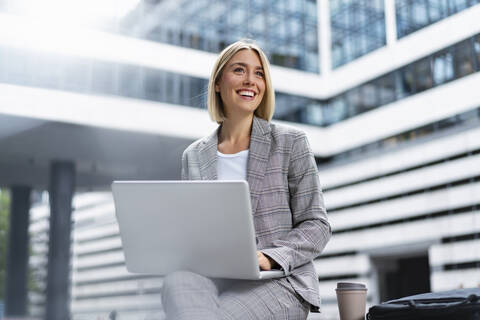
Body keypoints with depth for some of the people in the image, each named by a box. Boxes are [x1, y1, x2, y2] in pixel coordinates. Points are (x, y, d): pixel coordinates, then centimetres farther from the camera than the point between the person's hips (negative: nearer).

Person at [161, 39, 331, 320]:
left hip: (279, 280, -3)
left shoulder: (290, 143, 5)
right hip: (213, 276, 3)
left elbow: (316, 226, 2)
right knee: (177, 281, -35)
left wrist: (269, 258, -17)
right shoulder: (194, 156, 15)